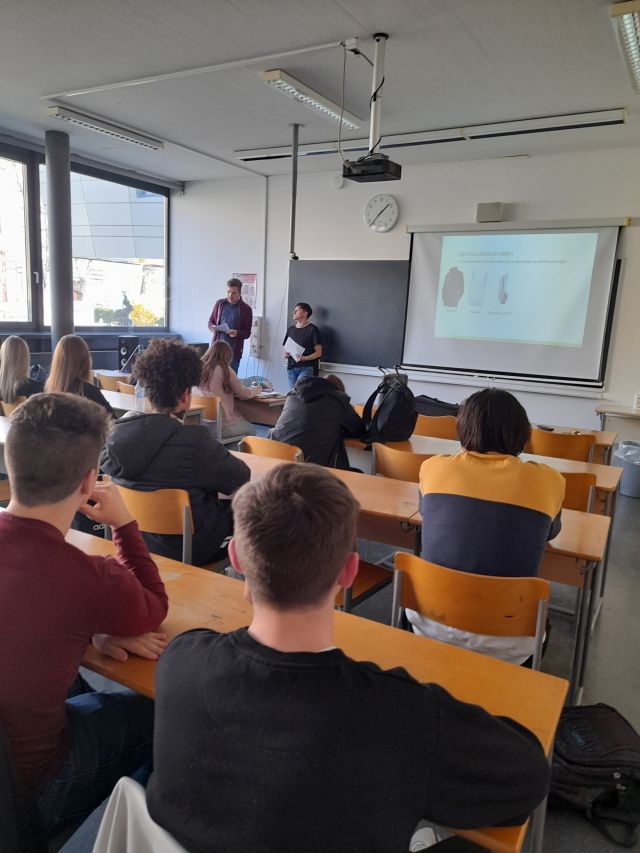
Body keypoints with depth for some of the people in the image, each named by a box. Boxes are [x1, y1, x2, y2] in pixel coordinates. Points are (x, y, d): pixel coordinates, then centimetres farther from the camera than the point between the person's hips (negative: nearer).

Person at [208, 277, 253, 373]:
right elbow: (210, 322, 15)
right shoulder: (219, 303, 7)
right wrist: (212, 327, -9)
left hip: (234, 350, -3)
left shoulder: (246, 309, -2)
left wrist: (237, 333, -22)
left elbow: (247, 333, -1)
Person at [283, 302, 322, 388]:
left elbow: (318, 353, -6)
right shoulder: (290, 329, 15)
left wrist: (305, 358, -21)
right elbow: (285, 347, 24)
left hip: (306, 368, -6)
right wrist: (286, 353, 1)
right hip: (291, 368, 6)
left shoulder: (312, 329, -2)